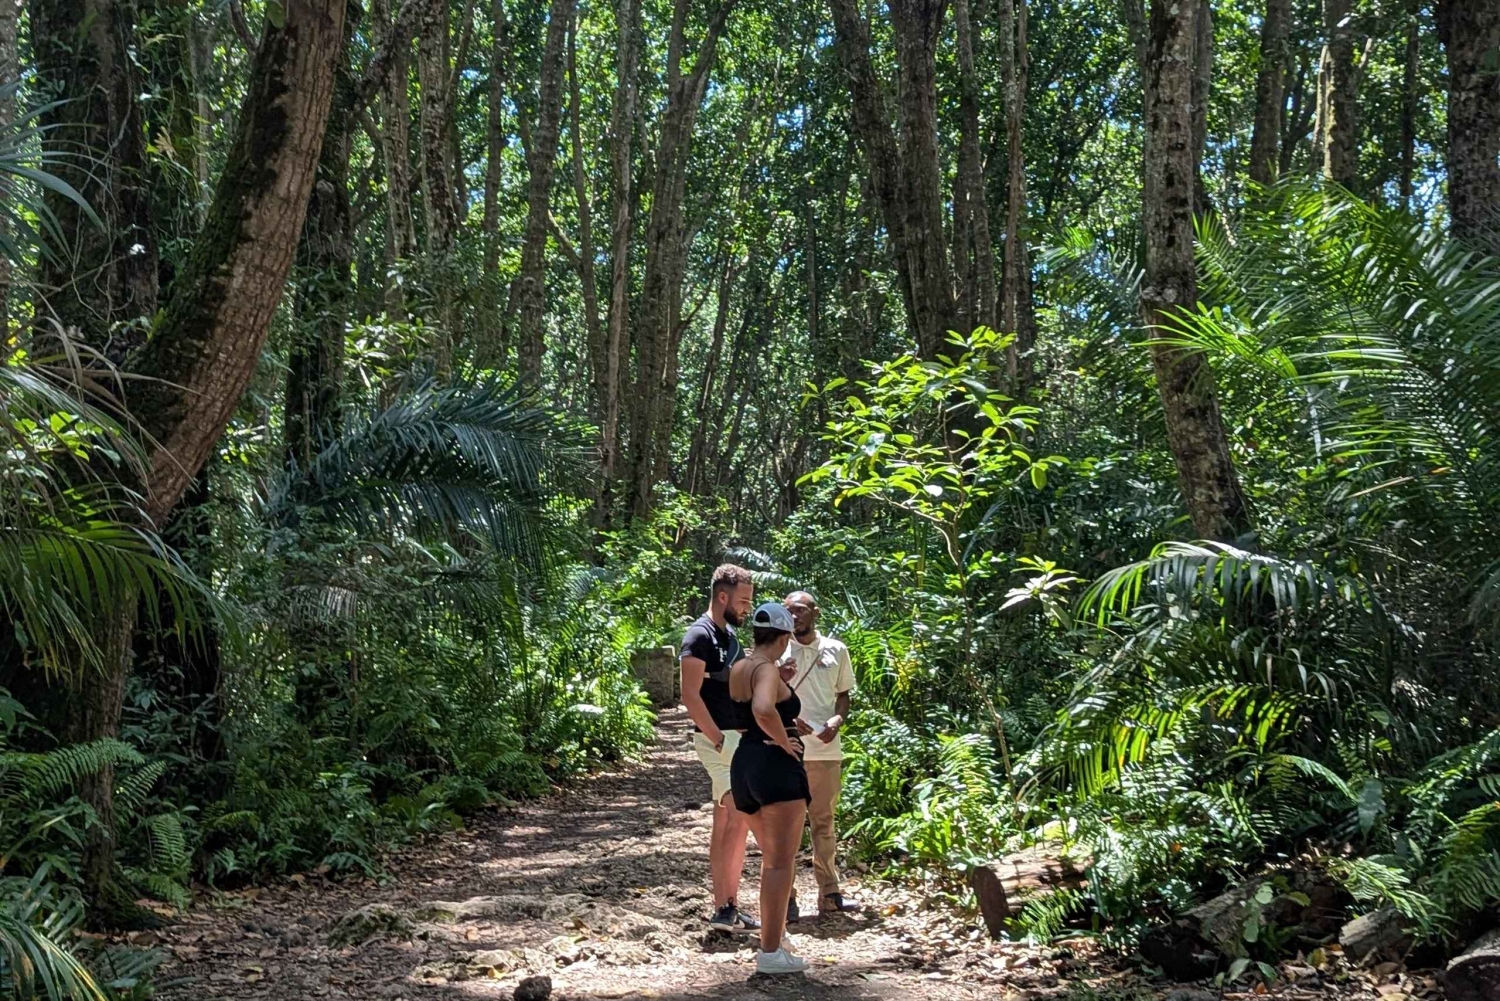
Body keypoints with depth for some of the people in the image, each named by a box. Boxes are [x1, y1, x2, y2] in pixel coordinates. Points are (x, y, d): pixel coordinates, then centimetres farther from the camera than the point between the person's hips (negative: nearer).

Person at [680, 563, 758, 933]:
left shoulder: (729, 635, 16)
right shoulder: (700, 636, -13)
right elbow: (691, 696, -19)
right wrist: (719, 740, -21)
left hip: (736, 738, 9)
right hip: (719, 740, -9)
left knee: (725, 824, 10)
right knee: (740, 820, -11)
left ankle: (724, 909, 14)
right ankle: (726, 908, -7)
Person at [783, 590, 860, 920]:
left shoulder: (836, 650, 6)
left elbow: (843, 694, 14)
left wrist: (838, 720, -6)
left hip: (826, 748, 3)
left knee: (824, 822, 12)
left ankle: (829, 894, 22)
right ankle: (784, 897, 8)